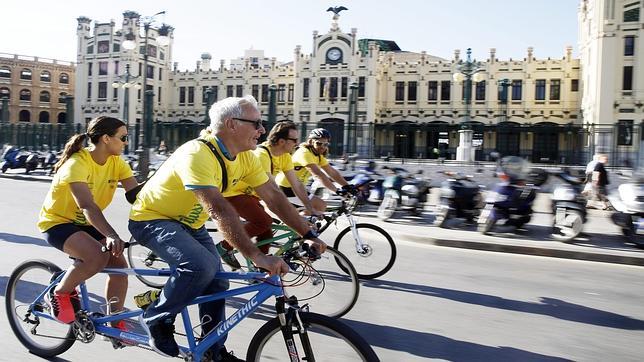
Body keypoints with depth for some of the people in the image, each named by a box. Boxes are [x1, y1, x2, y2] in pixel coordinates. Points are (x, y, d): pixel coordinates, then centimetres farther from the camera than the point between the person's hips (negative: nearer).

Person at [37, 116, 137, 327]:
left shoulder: (116, 162, -8)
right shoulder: (77, 163, -27)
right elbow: (88, 205, -41)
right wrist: (111, 235, -54)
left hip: (85, 223, 6)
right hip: (57, 222, -6)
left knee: (119, 264, -12)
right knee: (98, 256, -31)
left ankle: (115, 323, 3)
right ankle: (60, 293, -4)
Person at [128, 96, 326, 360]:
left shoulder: (245, 157, -8)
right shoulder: (197, 154, -34)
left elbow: (274, 197, -7)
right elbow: (219, 210, -44)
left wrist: (308, 235, -13)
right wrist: (256, 256, -50)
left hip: (189, 223, 8)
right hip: (153, 219, -8)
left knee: (216, 282, 3)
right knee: (202, 266, -30)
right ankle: (156, 320, -4)